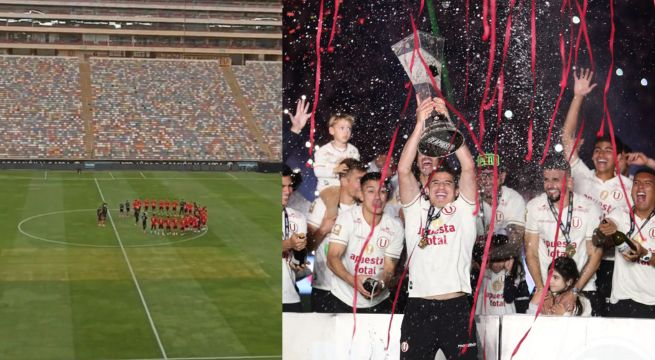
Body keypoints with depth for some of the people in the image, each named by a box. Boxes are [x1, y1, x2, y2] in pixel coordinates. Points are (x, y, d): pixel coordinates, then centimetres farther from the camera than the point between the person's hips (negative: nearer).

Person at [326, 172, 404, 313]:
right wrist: (353, 280, -33)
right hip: (344, 300, -2)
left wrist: (381, 285, -27)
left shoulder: (395, 227, -5)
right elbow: (333, 258, -16)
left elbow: (389, 268, -5)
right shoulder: (347, 218, -11)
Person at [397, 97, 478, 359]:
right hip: (418, 307, 1)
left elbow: (469, 167, -2)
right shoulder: (417, 210, 12)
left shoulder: (463, 209, 9)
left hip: (456, 307, -1)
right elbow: (403, 170, 0)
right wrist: (420, 125, -6)